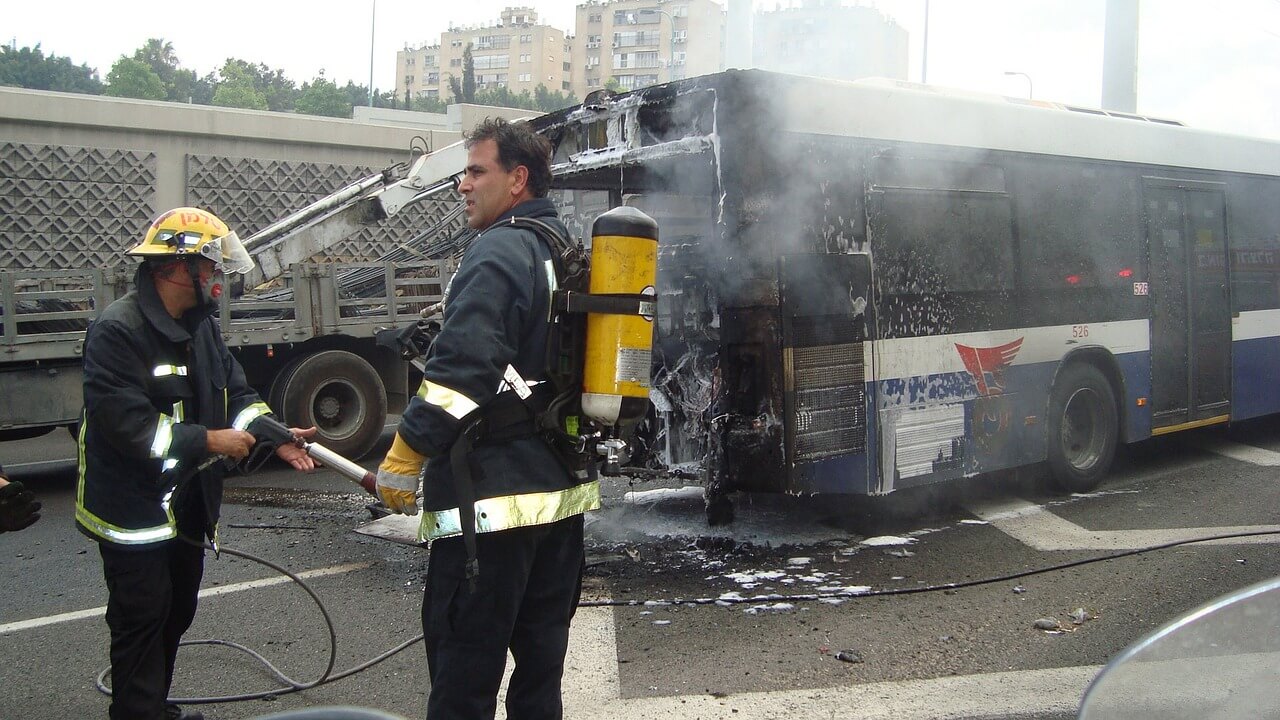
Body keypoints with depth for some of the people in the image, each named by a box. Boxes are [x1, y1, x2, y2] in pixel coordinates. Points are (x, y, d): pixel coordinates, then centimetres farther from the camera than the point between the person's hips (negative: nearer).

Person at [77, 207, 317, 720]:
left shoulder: (201, 326, 7)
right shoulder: (117, 331, -21)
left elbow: (235, 393, 9)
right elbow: (127, 423, -27)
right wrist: (208, 442, -23)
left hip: (185, 504, 9)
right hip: (134, 510, -9)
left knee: (176, 613, 20)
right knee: (142, 619, -2)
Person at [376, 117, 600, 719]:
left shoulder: (499, 253, -14)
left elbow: (461, 370, -24)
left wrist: (402, 460, -16)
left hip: (492, 499, -10)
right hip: (563, 490, 10)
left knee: (464, 669, -2)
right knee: (541, 652, 18)